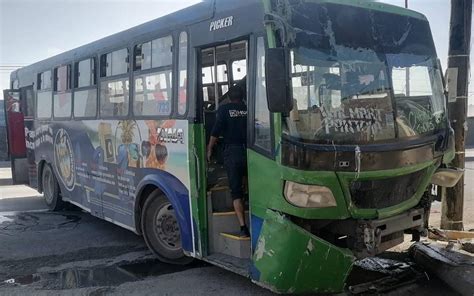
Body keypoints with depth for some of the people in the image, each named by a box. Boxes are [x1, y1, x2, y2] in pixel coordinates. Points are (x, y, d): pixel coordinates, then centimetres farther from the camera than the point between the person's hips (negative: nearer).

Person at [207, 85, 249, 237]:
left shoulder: (224, 109, 0)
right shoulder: (248, 109, 5)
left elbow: (216, 131, -5)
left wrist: (209, 149, 6)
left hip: (232, 152, -2)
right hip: (249, 151, 2)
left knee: (236, 190, 1)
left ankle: (243, 227, -7)